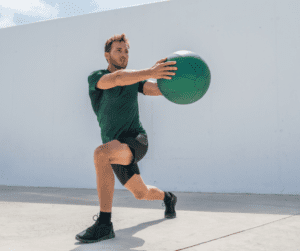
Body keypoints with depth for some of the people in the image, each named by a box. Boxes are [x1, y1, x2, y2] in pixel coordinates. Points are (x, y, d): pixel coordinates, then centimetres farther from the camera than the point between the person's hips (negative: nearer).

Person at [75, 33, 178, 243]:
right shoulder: (96, 77, -4)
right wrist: (150, 72, -42)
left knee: (101, 154, -34)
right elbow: (117, 78, -27)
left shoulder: (134, 78, 6)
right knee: (141, 193, 18)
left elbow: (157, 89, -11)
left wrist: (167, 73, -33)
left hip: (136, 140, -3)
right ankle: (168, 197, 54)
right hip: (116, 148, 3)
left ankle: (104, 224, -31)